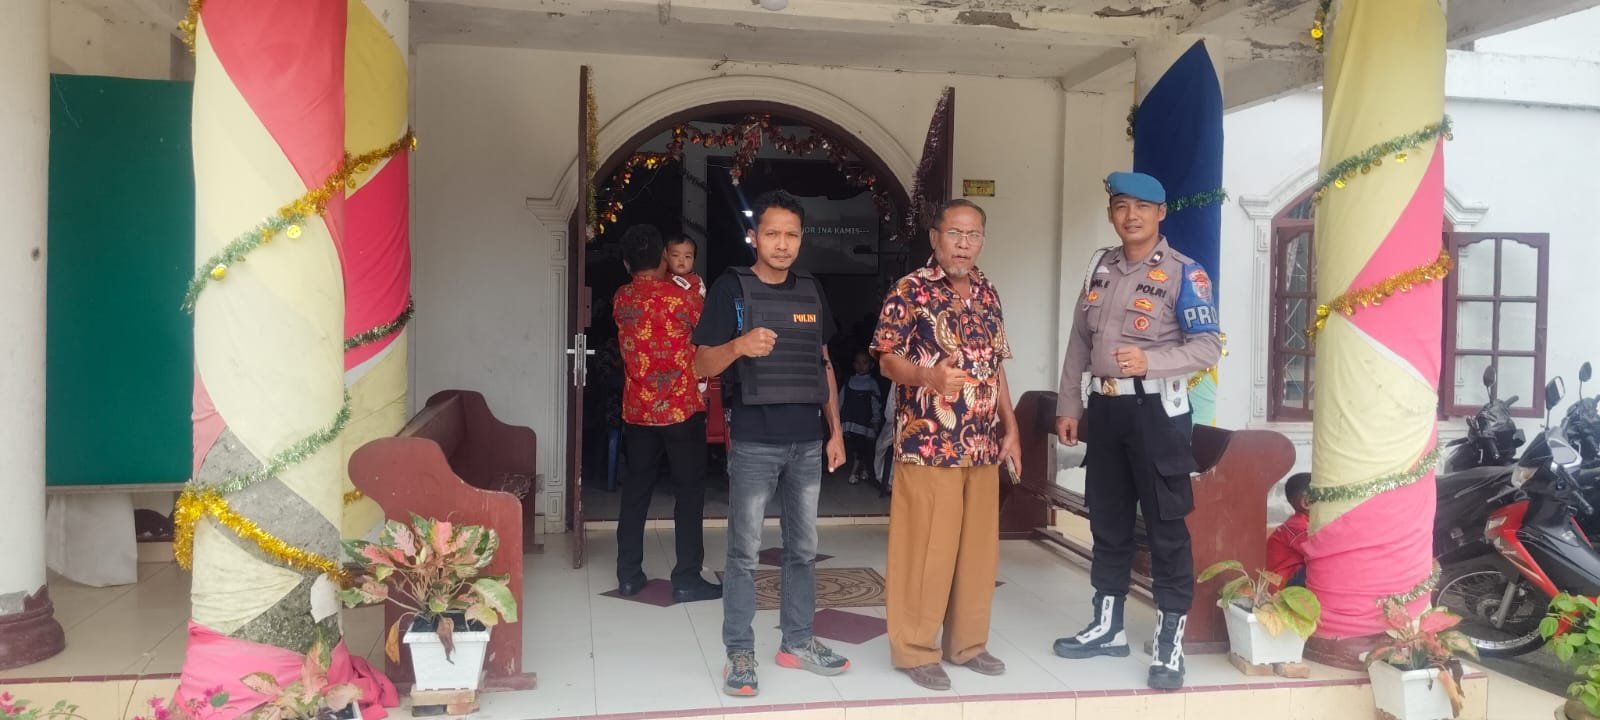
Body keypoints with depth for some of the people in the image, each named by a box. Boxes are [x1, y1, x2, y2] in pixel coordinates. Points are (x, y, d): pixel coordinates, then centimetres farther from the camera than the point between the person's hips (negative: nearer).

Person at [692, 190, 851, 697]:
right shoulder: (730, 288, -3)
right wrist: (740, 345, -27)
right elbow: (703, 365, -6)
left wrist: (835, 430, 11)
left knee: (803, 549, 12)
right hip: (754, 442, -5)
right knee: (745, 552, 0)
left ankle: (797, 642, 25)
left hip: (807, 441, 5)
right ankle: (739, 653, 11)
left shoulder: (811, 290, 11)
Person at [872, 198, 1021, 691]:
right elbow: (888, 360, -10)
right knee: (925, 550, -1)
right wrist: (930, 377, -29)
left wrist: (1010, 429, 12)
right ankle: (914, 650, 12)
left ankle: (968, 644, 26)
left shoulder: (987, 294, 13)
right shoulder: (909, 291, -7)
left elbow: (995, 367, 18)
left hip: (982, 446, 7)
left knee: (978, 548, 12)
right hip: (928, 444, -6)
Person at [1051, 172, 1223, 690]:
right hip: (1104, 407, 6)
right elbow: (1079, 342, 15)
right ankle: (1108, 627, 28)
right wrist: (1068, 406, 12)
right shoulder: (1100, 267, 12)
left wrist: (1150, 362, -27)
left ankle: (1170, 643, 8)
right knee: (1107, 521, 14)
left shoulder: (1184, 273, -7)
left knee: (1166, 527, 0)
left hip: (1156, 408, -6)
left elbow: (1208, 346, -12)